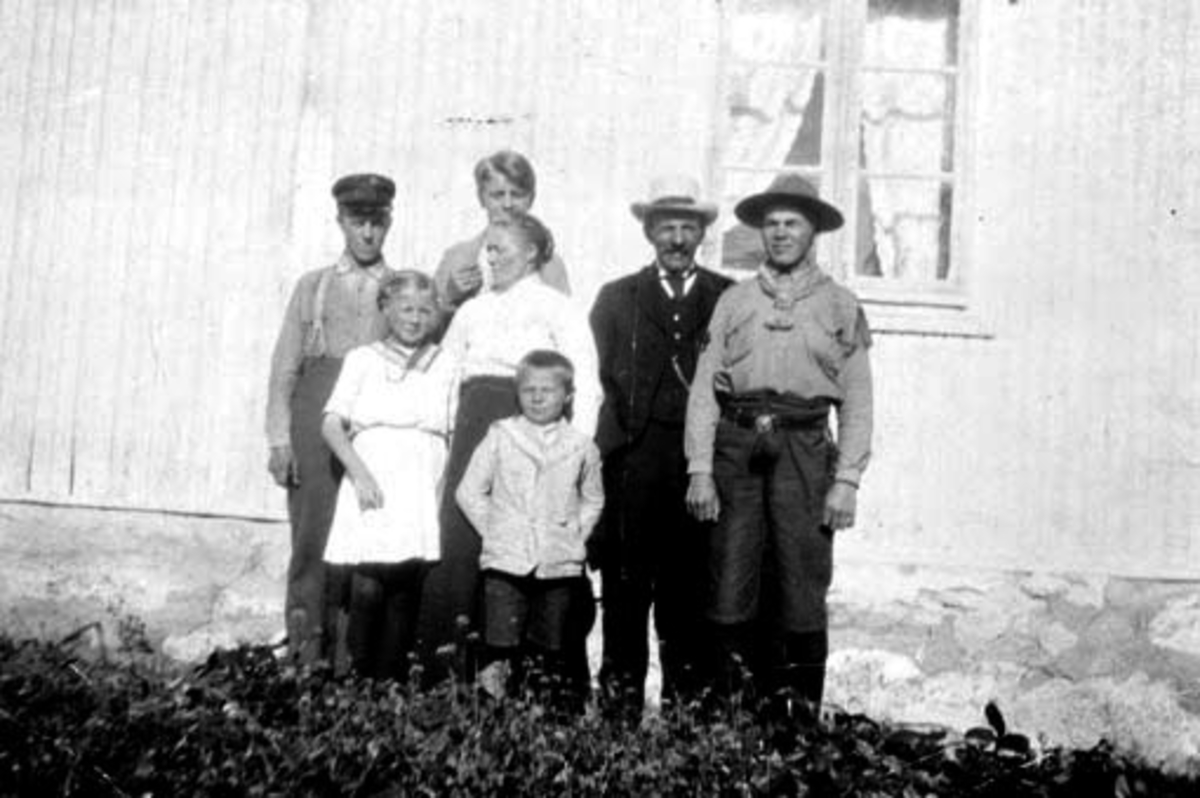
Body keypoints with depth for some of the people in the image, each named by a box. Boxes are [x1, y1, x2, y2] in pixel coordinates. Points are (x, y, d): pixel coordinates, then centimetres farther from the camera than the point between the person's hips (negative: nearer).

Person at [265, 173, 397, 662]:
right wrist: (280, 439, 1)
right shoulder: (312, 286, 16)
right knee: (311, 535, -4)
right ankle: (305, 654, 2)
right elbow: (284, 368, 11)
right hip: (318, 417, 1)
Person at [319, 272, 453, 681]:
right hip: (372, 491, -1)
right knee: (367, 589, -12)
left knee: (405, 593, -2)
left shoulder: (444, 365, 15)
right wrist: (359, 473, -10)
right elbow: (331, 423, 3)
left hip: (423, 492, 1)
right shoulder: (362, 359, 12)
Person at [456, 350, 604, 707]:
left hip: (560, 564, 1)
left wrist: (575, 535, 6)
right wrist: (494, 530, 1)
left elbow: (593, 499, 18)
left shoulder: (581, 446, 5)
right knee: (501, 647, -4)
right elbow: (469, 492, 7)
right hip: (506, 560, -1)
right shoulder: (500, 437, 2)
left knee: (552, 651, 8)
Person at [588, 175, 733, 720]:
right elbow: (597, 380, 8)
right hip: (632, 465, 0)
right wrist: (612, 445, 0)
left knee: (690, 595, 1)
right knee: (625, 593, -1)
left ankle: (685, 709, 10)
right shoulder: (616, 298, 13)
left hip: (702, 466, 0)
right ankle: (620, 706, 6)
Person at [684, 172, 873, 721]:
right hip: (736, 444, 1)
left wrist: (846, 481, -4)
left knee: (802, 589, 0)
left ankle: (799, 712, 10)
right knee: (729, 590, -1)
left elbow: (857, 401, 6)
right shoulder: (734, 302, 13)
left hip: (802, 448, -1)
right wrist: (700, 470, -1)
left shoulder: (840, 307, 11)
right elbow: (704, 388, 9)